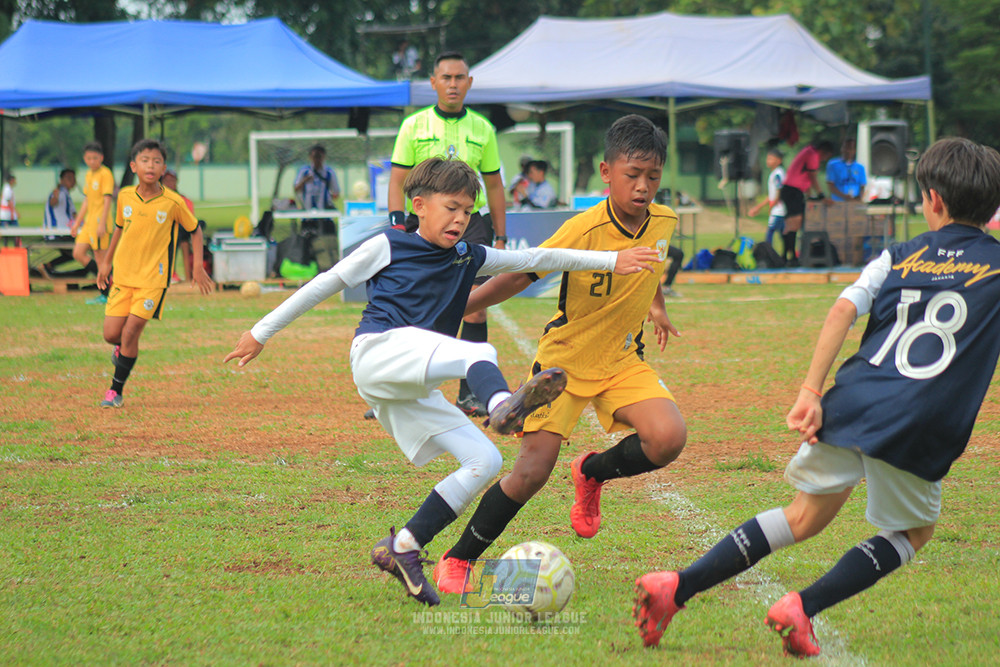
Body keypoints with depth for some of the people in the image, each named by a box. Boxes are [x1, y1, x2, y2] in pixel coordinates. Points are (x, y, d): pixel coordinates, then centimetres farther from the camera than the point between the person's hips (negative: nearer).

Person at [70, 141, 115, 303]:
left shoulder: (105, 174, -10)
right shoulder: (88, 175, 15)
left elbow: (107, 200, -15)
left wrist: (102, 224, -21)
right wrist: (77, 223, 21)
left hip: (100, 221, -8)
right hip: (89, 222, 8)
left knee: (100, 257, -5)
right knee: (78, 254, 3)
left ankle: (104, 295, 1)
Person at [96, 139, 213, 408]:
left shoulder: (173, 202, -10)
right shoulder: (125, 197, -1)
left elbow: (194, 230, 5)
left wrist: (198, 266, -1)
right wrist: (106, 261, 20)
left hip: (153, 277, -3)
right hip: (123, 275, 3)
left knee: (130, 332, -11)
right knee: (111, 333, 0)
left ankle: (116, 391, 2)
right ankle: (122, 349, 38)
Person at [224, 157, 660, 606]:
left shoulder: (468, 259, 22)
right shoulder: (388, 247, 8)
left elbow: (534, 260, 17)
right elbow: (325, 285, 11)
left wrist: (610, 261, 8)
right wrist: (261, 333, 13)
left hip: (410, 390, 7)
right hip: (379, 350, -7)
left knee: (485, 461, -5)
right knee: (479, 354, -31)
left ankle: (401, 548, -5)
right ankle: (503, 405, -68)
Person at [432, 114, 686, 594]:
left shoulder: (664, 222, -8)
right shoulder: (584, 229, -25)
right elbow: (517, 276, -19)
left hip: (621, 361, 4)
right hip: (563, 359, -4)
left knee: (668, 439, -21)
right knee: (531, 472, -12)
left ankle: (593, 472, 11)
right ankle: (456, 561, 6)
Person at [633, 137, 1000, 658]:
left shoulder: (900, 257, 13)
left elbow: (844, 309, 0)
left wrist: (811, 391, -4)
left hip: (852, 402, 4)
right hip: (917, 432, -4)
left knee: (806, 516, 19)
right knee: (913, 532, 20)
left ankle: (677, 587, 8)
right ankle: (803, 609, 3)